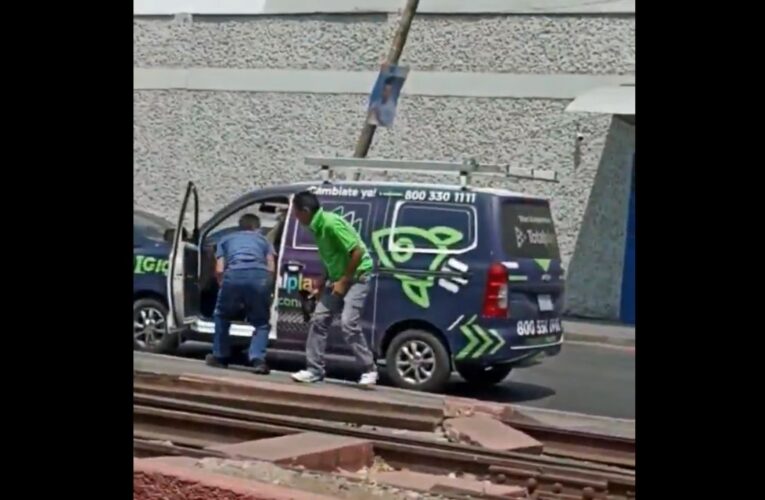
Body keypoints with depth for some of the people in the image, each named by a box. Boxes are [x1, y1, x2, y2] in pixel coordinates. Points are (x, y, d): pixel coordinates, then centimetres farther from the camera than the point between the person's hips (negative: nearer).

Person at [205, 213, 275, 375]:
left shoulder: (226, 239, 32)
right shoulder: (263, 239, 33)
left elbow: (219, 270, 19)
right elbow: (271, 268, 18)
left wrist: (224, 287, 34)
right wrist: (266, 287, 31)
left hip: (234, 275, 0)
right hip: (259, 276, 0)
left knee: (222, 316, 26)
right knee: (261, 322, 16)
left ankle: (220, 357, 30)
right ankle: (258, 359, -4)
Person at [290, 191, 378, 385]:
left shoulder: (331, 223, -24)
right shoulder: (317, 227, 5)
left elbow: (357, 252, -24)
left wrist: (344, 281, -19)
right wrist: (324, 281, 10)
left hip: (356, 276, -9)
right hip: (338, 279, 9)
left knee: (348, 323, -18)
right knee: (319, 320, 4)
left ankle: (369, 370, -6)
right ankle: (314, 370, 10)